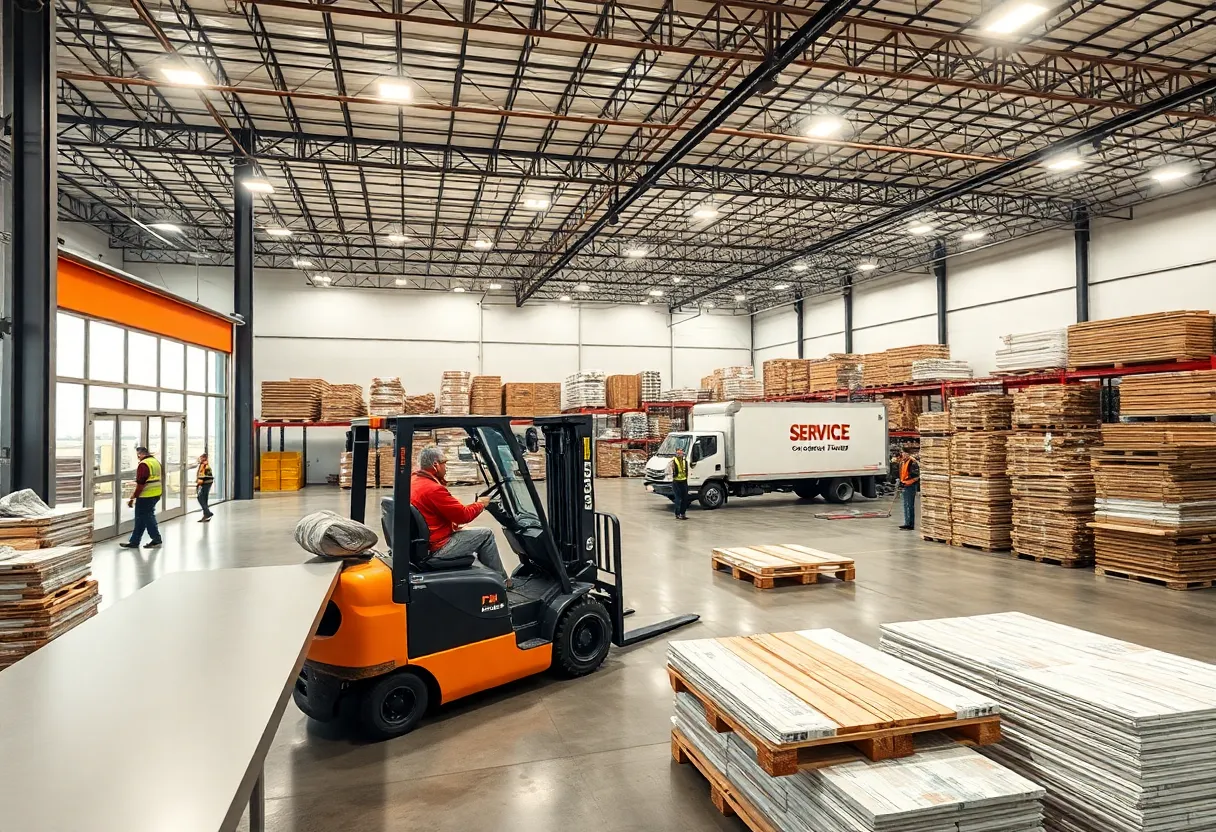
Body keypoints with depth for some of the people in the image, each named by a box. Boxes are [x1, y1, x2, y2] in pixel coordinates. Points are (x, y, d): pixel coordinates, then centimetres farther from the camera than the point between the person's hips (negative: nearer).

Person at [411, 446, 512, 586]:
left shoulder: (413, 481, 6)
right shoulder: (432, 489, -24)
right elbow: (464, 515, -16)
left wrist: (441, 480, 7)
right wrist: (481, 504, 0)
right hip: (436, 548, -10)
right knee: (486, 535, 0)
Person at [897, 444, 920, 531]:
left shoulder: (913, 462, -17)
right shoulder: (903, 461, 12)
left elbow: (916, 476, -20)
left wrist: (906, 483, -21)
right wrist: (901, 482, 16)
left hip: (911, 486, -10)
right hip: (905, 486, 10)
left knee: (910, 505, -6)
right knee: (906, 505, 15)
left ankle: (911, 525, -1)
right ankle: (907, 523, 24)